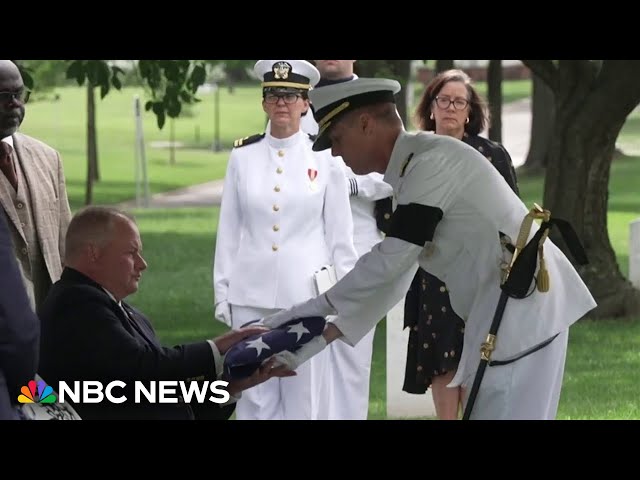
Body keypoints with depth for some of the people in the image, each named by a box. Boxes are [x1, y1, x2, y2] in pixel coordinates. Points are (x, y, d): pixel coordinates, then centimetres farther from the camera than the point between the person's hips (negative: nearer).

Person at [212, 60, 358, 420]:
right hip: (251, 295, 1)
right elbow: (229, 230, 7)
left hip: (307, 294, -1)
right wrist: (222, 292, 5)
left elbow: (341, 235, 3)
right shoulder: (243, 156, 4)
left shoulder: (325, 157, 1)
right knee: (255, 395, 3)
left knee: (305, 396, 2)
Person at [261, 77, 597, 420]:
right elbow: (394, 275, 16)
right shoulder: (414, 169, 15)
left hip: (523, 306, -10)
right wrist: (320, 340, 12)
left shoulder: (432, 162, -16)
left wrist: (314, 308, -7)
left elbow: (387, 264, -17)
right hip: (509, 310, 10)